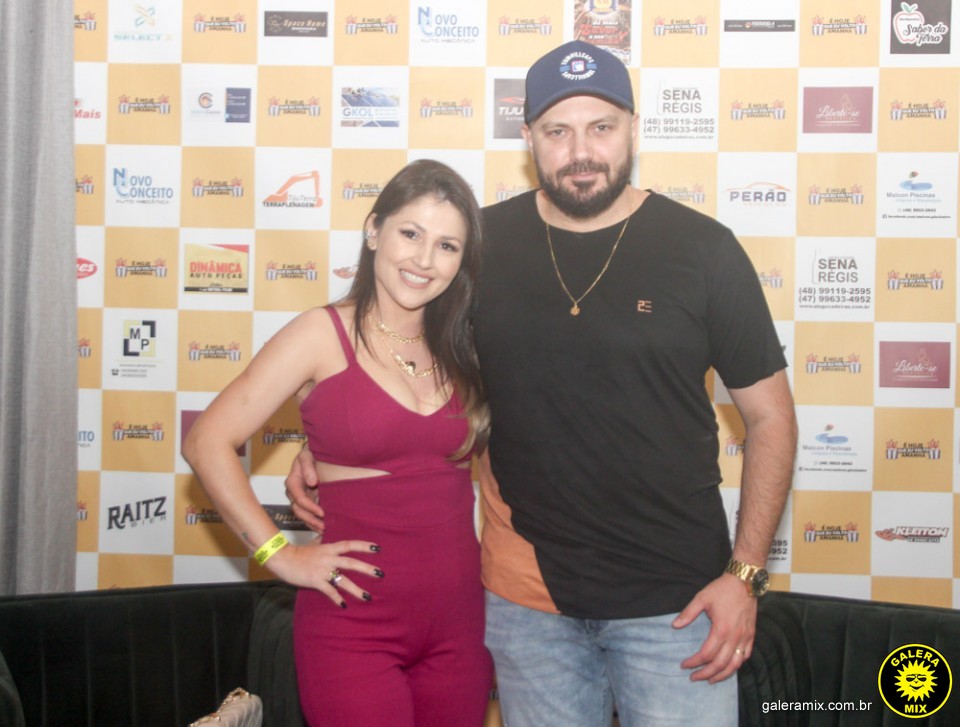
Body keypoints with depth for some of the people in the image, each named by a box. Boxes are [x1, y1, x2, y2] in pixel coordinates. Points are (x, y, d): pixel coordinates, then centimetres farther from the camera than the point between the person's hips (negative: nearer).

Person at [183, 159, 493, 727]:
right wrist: (278, 554, -10)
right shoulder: (323, 335, -7)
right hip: (354, 625, -4)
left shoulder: (464, 347, 7)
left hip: (459, 618, 5)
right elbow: (207, 444, -10)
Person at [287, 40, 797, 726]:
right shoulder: (485, 243, -1)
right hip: (528, 596, 2)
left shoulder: (704, 249, -6)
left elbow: (771, 416, -2)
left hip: (676, 600, -1)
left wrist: (744, 575, -8)